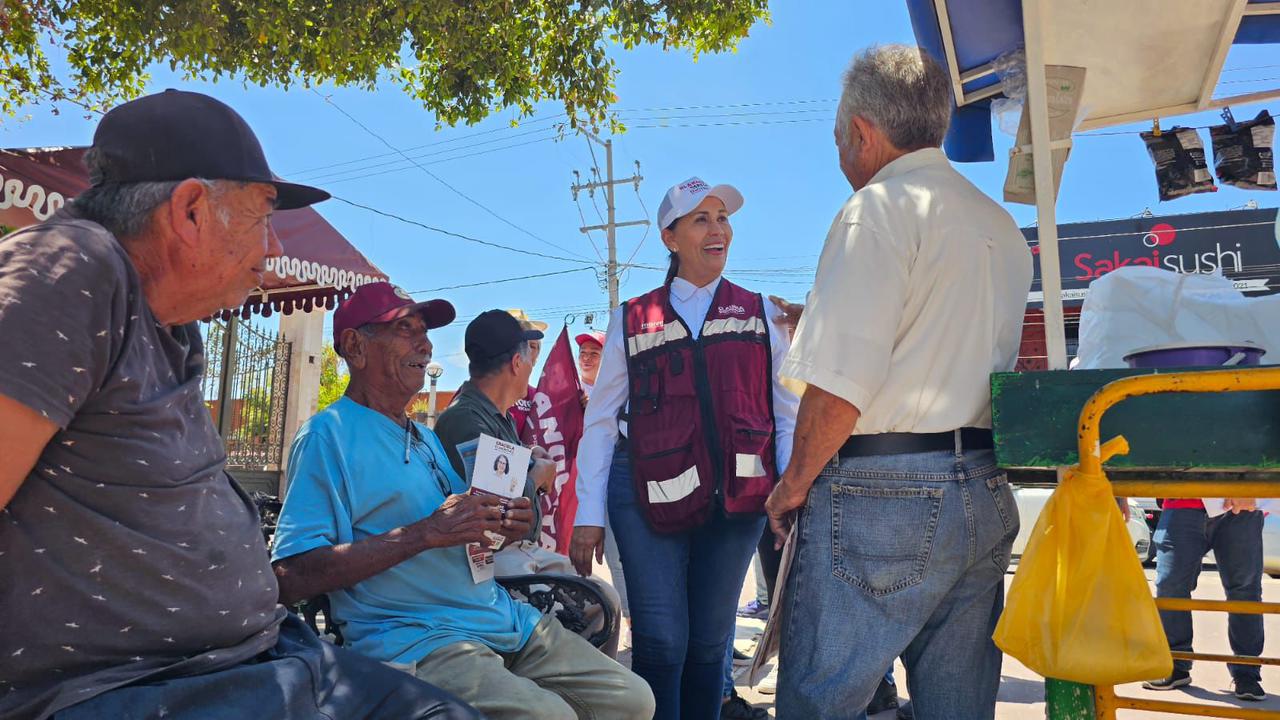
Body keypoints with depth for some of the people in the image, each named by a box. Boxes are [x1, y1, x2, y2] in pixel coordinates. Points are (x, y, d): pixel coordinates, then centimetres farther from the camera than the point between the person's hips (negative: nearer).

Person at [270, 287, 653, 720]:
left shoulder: (427, 439, 22)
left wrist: (501, 529, 3)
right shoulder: (328, 435, -5)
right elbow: (292, 579, -17)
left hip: (502, 618, 8)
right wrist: (425, 532, -20)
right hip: (413, 634, -8)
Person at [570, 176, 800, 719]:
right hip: (650, 493, -1)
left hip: (735, 492, 2)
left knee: (711, 640, 10)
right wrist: (588, 516, -2)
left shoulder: (759, 314, 10)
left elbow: (787, 414, 8)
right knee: (660, 640, -3)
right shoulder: (632, 320, 7)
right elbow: (600, 421, 5)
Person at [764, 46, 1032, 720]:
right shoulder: (1003, 227, 18)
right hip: (987, 496, 9)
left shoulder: (880, 207, -8)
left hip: (881, 493, -8)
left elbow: (843, 381, -17)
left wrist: (794, 483, -5)